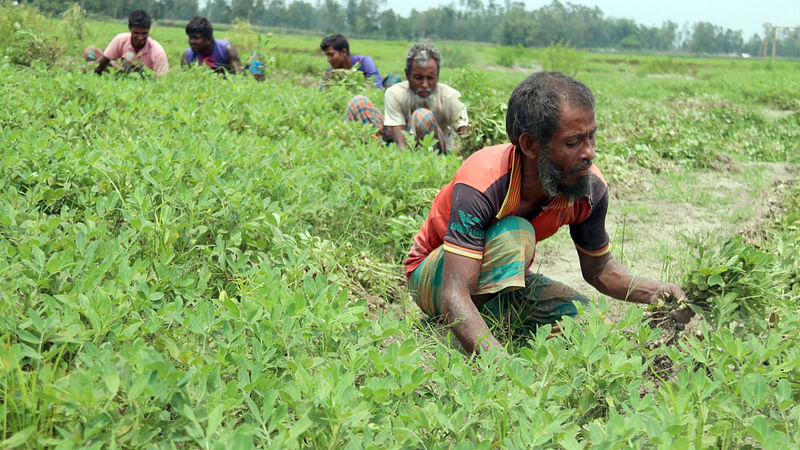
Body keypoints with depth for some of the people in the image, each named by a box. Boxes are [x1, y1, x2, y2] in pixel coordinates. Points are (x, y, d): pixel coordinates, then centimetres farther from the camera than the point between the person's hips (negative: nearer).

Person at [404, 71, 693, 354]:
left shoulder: (590, 188, -18)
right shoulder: (480, 187, -36)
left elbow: (597, 268, 0)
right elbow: (454, 297, -42)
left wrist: (654, 291, -19)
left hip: (503, 279, 7)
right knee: (516, 233, -33)